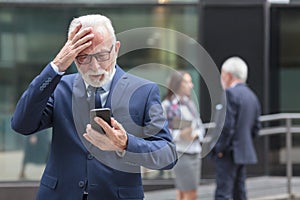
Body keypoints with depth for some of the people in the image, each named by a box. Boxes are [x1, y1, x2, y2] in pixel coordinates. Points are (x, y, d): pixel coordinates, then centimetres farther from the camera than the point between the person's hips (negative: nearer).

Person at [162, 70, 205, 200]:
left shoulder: (190, 104, 12)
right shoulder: (167, 105, -7)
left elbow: (200, 127, 15)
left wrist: (196, 134, -7)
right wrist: (180, 134, -23)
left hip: (195, 154, 6)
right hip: (180, 154, -6)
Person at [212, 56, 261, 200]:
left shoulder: (230, 94, -14)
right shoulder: (252, 96, 14)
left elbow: (227, 125, -20)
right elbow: (256, 127, 16)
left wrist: (220, 148, -13)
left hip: (228, 153, -9)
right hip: (244, 152, 9)